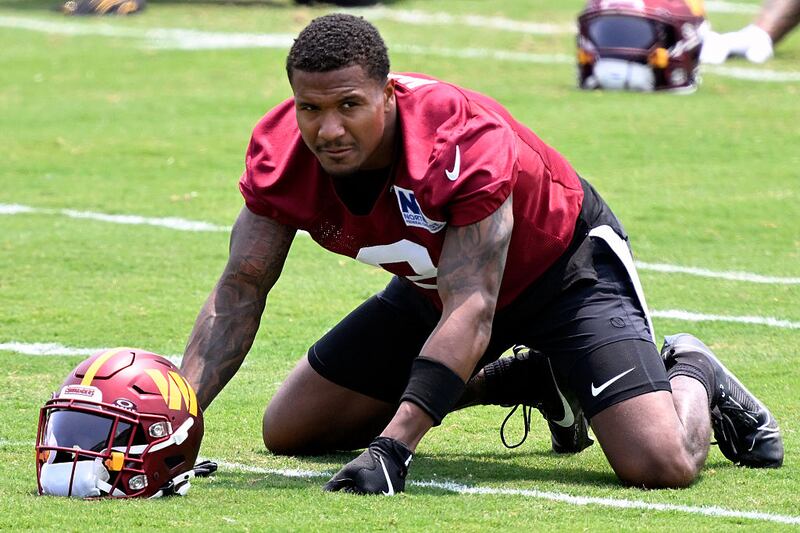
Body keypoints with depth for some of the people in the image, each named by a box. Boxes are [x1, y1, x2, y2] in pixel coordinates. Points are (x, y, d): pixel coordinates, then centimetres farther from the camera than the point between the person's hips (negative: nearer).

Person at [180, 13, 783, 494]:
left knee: (662, 465, -26)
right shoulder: (283, 155, -23)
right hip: (434, 284, 6)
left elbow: (470, 315, -40)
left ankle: (691, 378, 15)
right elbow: (237, 296, -15)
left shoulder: (465, 144, -38)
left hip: (564, 264, -6)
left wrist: (392, 447, -49)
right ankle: (528, 382, 17)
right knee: (288, 431, 5)